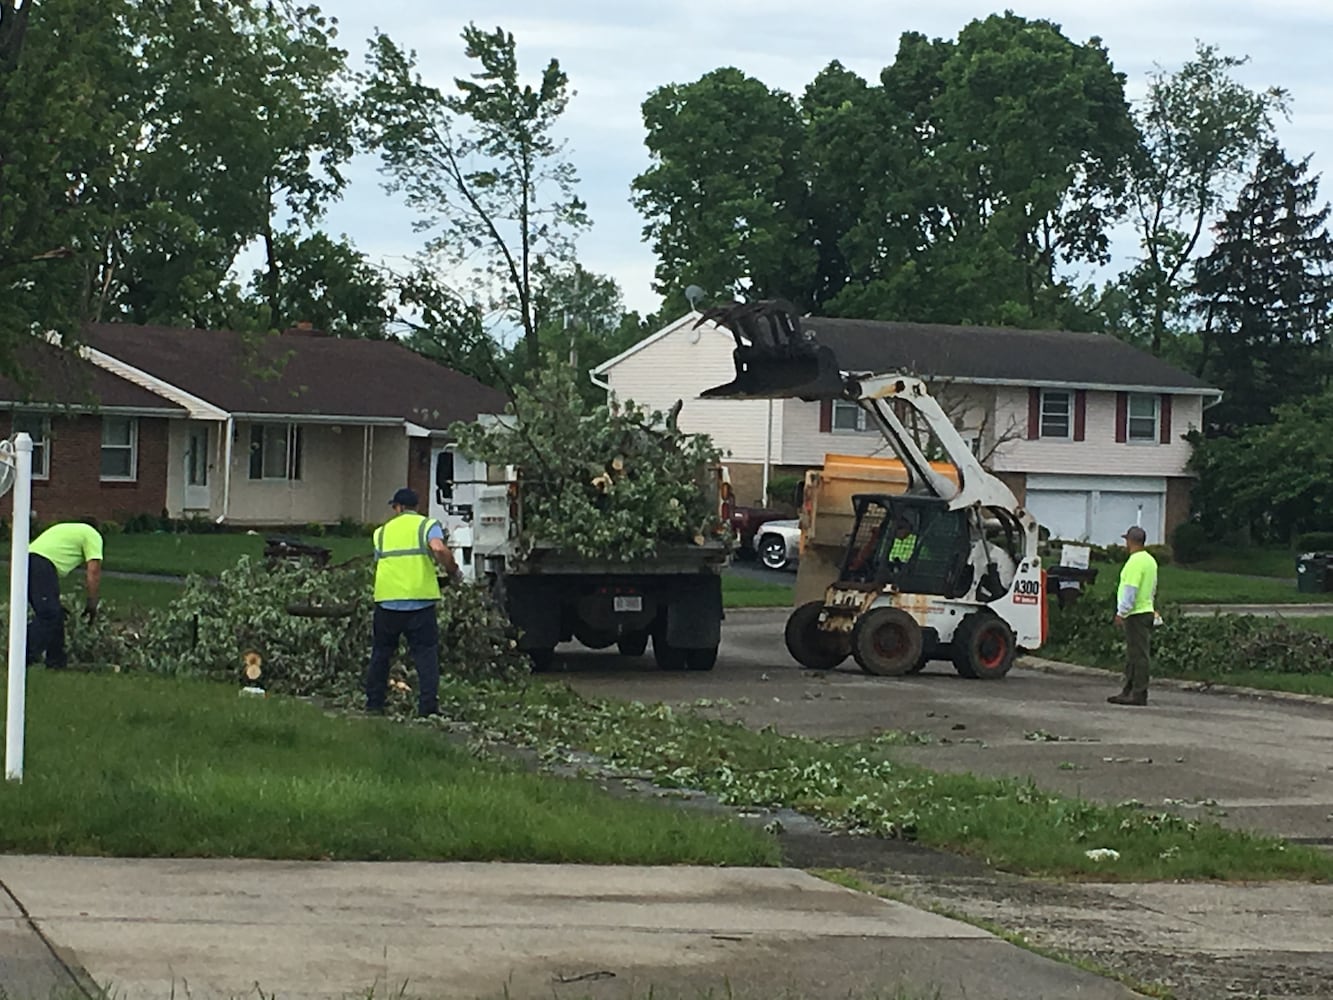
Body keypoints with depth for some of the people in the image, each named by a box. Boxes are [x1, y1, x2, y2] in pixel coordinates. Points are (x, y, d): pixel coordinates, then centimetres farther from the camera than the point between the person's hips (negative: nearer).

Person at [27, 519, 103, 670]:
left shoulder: (67, 530, 37)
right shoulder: (93, 535, 14)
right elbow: (93, 571, 4)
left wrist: (56, 602, 35)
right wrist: (92, 604, 8)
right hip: (41, 563, -8)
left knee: (54, 617, 15)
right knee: (47, 616, -11)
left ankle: (56, 662, 19)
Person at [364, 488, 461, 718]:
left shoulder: (382, 531, 16)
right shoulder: (427, 525, 3)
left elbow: (379, 562, 15)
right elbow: (439, 549, -17)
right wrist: (453, 572, -4)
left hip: (387, 599, 3)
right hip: (420, 599, -3)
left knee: (381, 653, 16)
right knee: (426, 654, 2)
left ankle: (374, 703, 20)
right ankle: (428, 705, -6)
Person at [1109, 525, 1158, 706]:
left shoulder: (1135, 562, -15)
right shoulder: (1150, 561, 16)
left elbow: (1130, 590, -20)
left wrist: (1121, 612, -17)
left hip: (1136, 614, -10)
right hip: (1146, 610, 10)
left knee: (1138, 655, -8)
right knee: (1133, 655, 14)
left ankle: (1139, 694, -8)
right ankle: (1129, 691, 19)